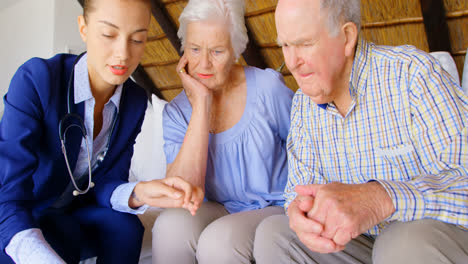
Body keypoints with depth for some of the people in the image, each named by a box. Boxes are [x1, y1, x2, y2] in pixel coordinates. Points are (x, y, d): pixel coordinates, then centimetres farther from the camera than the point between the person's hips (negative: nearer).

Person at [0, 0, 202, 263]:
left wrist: (137, 193, -30)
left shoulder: (135, 101, -8)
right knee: (58, 235, -34)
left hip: (75, 214, 4)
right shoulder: (36, 80, -23)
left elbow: (105, 182, -6)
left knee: (124, 226, -25)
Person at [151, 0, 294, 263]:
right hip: (222, 210, 2)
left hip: (278, 209, -2)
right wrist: (201, 104, -20)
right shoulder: (177, 111, -4)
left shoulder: (268, 87, -11)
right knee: (170, 224, -28)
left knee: (218, 240, -31)